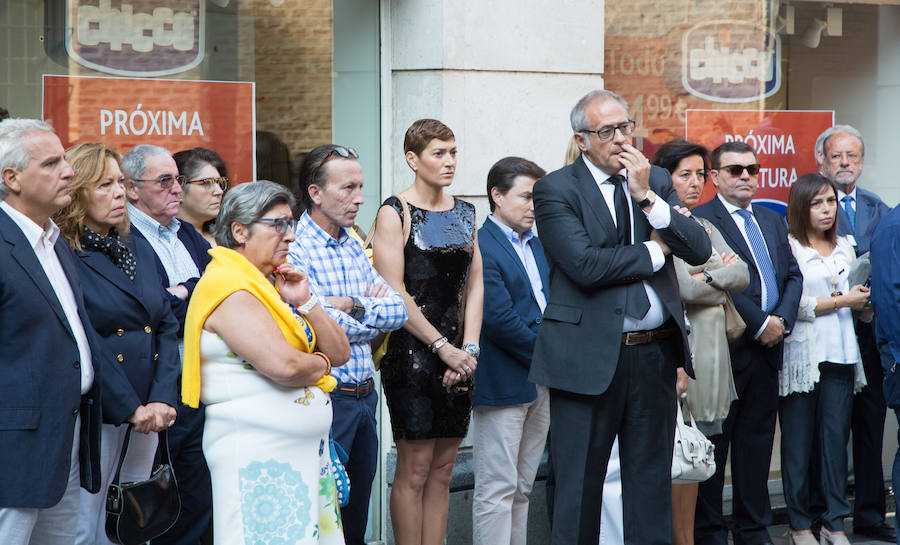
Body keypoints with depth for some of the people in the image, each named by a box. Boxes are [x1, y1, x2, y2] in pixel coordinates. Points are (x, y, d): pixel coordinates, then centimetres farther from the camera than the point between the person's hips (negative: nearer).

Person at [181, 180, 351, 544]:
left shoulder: (273, 284, 16)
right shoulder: (228, 286, -12)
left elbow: (339, 352, 14)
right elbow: (284, 365, -23)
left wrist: (304, 302, 0)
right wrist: (320, 364, -2)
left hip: (307, 449, 9)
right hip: (259, 457, -9)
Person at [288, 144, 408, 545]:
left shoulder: (354, 247, 12)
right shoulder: (294, 250, -13)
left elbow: (398, 309, 5)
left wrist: (353, 305, -11)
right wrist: (374, 314, -4)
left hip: (364, 394, 8)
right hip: (325, 397, -8)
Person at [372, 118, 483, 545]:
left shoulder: (464, 213, 14)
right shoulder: (395, 213, -5)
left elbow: (475, 285, 11)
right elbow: (394, 293, -10)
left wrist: (469, 348, -2)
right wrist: (443, 347, -12)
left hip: (456, 354, 6)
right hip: (411, 351, -6)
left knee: (443, 469, 7)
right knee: (415, 469, -5)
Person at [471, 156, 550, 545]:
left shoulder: (538, 245, 16)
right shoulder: (480, 248, -12)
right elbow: (500, 320, -18)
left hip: (542, 380, 8)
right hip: (504, 383, -8)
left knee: (522, 487, 12)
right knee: (498, 489, -5)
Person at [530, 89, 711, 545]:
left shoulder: (655, 181, 10)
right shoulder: (555, 190, -6)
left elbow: (700, 250, 0)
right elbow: (585, 265, -19)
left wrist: (647, 197, -11)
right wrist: (653, 251, -5)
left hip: (654, 354, 5)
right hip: (589, 357, -5)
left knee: (652, 479, 11)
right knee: (579, 483, 2)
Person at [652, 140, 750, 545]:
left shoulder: (706, 228, 19)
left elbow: (743, 275, 7)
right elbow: (681, 289, -17)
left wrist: (707, 279, -10)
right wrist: (722, 281, 0)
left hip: (711, 346, 8)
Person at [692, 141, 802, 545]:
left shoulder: (772, 221, 18)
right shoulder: (700, 220, -7)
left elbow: (792, 275, 13)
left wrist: (781, 320, -4)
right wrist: (760, 324, -15)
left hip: (767, 349, 7)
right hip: (723, 351, -7)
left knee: (757, 443, 11)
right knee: (713, 444, 1)